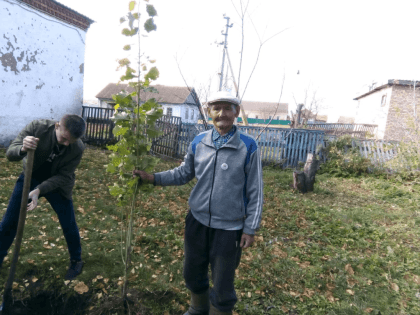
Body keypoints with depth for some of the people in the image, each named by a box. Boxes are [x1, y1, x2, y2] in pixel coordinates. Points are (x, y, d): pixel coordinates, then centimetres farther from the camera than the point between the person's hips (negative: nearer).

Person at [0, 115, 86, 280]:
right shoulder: (37, 127, -28)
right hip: (30, 177, 1)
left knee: (69, 225, 3)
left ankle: (76, 261, 28)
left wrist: (39, 190, -36)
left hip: (57, 184, -1)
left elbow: (63, 176, -21)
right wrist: (22, 149, -47)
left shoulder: (77, 148, -27)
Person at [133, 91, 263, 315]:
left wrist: (250, 229, -6)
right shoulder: (198, 142, -1)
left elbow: (255, 191, -7)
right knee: (193, 273, 23)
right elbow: (183, 174, 9)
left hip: (229, 227, -3)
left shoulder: (248, 147, -11)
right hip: (197, 220, 4)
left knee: (222, 285, 11)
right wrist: (153, 178, -2)